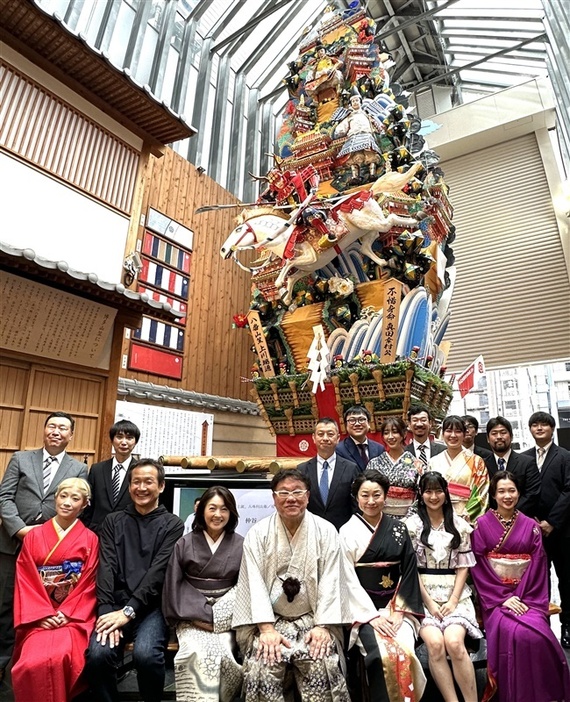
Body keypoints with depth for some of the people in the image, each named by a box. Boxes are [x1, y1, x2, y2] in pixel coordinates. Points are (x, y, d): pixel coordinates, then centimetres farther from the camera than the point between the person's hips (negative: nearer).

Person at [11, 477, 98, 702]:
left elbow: (89, 584, 0)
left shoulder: (90, 539, 3)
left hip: (75, 617, -2)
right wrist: (42, 614, -10)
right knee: (32, 663, -25)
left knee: (60, 659, -28)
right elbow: (26, 581, 3)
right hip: (39, 618, 2)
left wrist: (66, 614, -13)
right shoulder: (33, 536, 8)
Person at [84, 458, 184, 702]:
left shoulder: (173, 525, 1)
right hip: (116, 604, 2)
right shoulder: (113, 521, 11)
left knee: (146, 654, -28)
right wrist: (107, 610, -12)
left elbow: (159, 572, -8)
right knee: (98, 654, -25)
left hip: (152, 607, -2)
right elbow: (106, 567, 1)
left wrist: (128, 611, -16)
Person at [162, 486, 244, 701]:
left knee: (222, 652, -26)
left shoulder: (240, 545, 2)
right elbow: (174, 586, -1)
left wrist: (216, 617, -11)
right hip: (192, 616, -1)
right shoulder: (184, 544, 1)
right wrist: (202, 615, -12)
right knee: (197, 653, -28)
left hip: (226, 617, 1)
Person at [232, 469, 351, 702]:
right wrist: (267, 629, -16)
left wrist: (323, 626, -14)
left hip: (313, 618, 0)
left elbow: (330, 581, -5)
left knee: (322, 664, -25)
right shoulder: (258, 533, -1)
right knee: (262, 666, -24)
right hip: (270, 619, 0)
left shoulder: (326, 531, -1)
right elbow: (256, 583, -7)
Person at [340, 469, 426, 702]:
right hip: (364, 610, -2)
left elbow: (409, 572, 3)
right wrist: (373, 616, -12)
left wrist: (398, 611, -7)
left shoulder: (399, 529, 4)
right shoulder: (347, 532, -4)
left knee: (406, 652, -22)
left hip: (397, 606, 2)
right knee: (384, 654, -25)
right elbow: (349, 580, -6)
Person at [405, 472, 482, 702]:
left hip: (454, 594, 1)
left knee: (454, 642, -24)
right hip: (421, 594, -1)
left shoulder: (460, 525, 8)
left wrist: (453, 600, -5)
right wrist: (428, 602, -9)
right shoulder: (411, 525, 1)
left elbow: (463, 566, 6)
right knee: (435, 643, -24)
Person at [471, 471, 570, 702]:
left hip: (526, 597, 2)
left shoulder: (531, 527, 8)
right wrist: (503, 598, -12)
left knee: (536, 634, -26)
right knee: (513, 634, -28)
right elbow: (478, 568, -3)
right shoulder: (482, 525, 0)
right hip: (494, 597, -2)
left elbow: (538, 567, 3)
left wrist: (523, 598, -10)